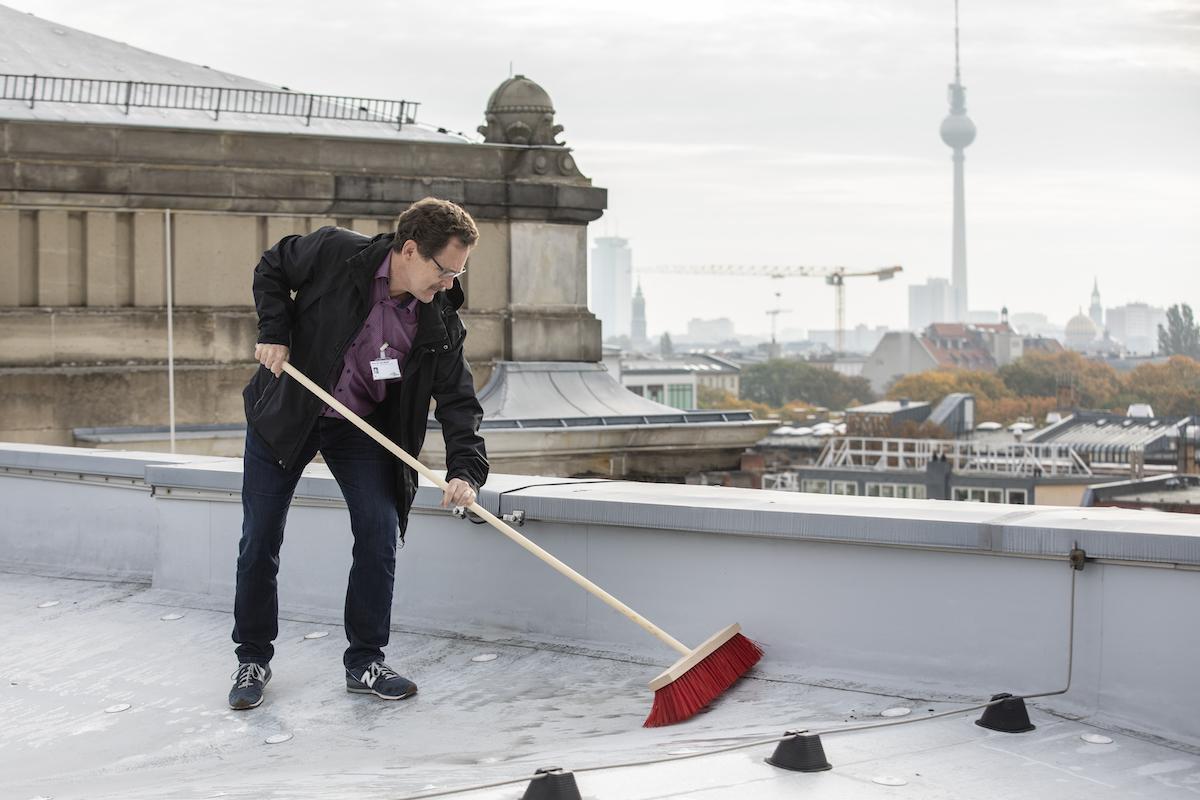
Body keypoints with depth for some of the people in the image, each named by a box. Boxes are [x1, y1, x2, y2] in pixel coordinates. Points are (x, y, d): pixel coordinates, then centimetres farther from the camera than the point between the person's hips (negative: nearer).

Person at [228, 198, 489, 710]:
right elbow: (271, 268, -3)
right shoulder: (336, 254, -22)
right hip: (284, 415, -2)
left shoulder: (440, 324, -14)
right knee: (260, 542, 1)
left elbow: (458, 402, -12)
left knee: (379, 535, -8)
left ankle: (365, 663, 7)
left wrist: (465, 471, -27)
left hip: (362, 428, 2)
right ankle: (253, 660, 17)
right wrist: (274, 332, -16)